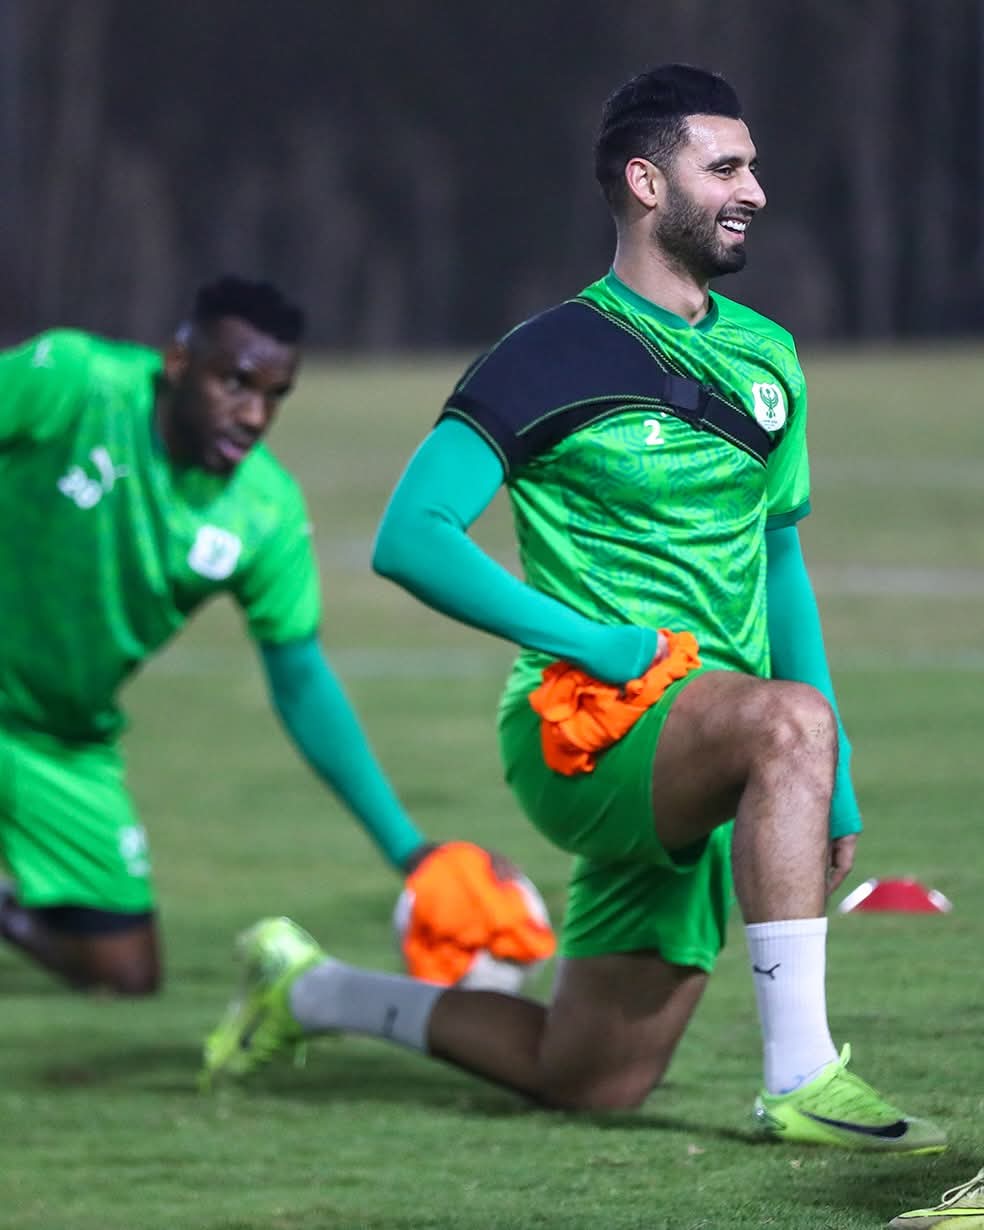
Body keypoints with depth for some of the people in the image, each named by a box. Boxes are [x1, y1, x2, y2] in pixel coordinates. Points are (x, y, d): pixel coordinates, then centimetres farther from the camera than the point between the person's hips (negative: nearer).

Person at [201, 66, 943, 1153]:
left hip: (703, 775, 7)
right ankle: (801, 1081, -37)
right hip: (581, 729, -7)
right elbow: (408, 539, -13)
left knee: (591, 1085, 8)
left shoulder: (766, 358, 14)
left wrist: (833, 780, 17)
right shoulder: (555, 359, -8)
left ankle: (310, 991, 30)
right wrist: (587, 640, -20)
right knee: (789, 721, -37)